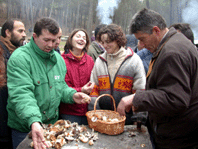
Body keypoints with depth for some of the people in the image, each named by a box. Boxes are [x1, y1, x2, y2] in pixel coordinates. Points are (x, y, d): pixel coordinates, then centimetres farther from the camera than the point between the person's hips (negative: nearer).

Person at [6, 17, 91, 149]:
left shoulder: (58, 58, 6)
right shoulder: (20, 58, -18)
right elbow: (21, 94, -28)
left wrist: (72, 95, -5)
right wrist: (33, 121, -41)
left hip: (53, 123, 6)